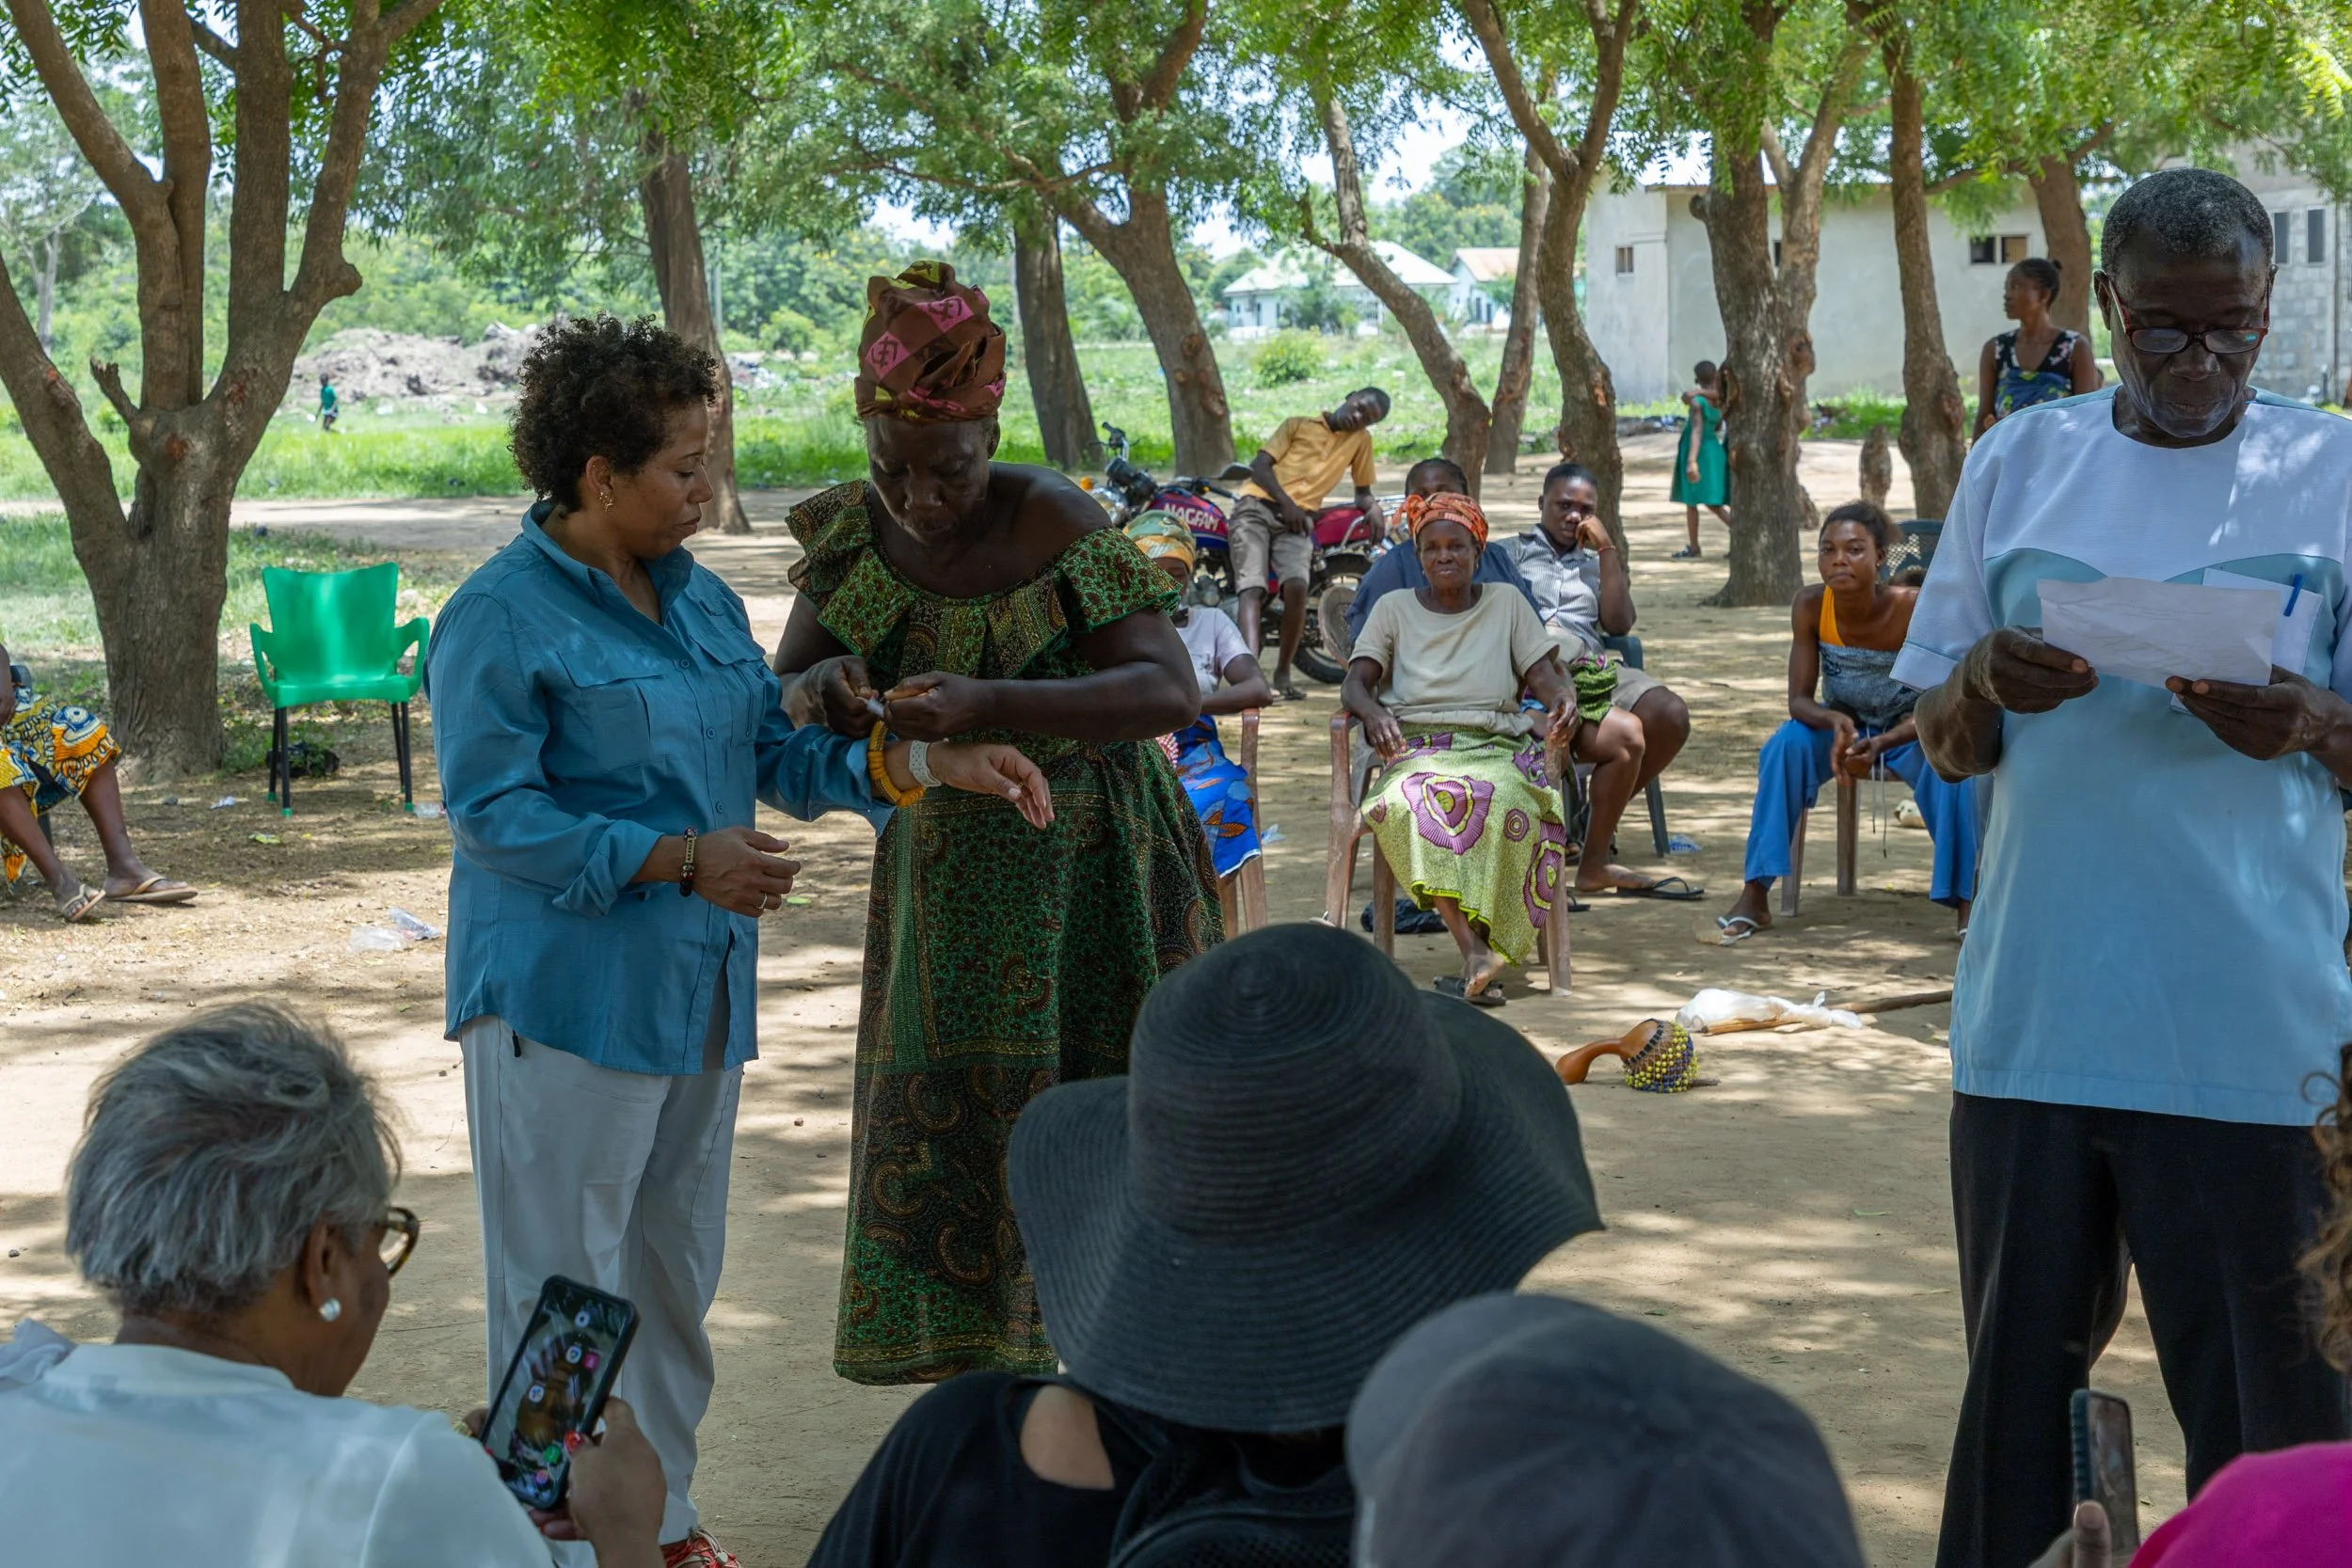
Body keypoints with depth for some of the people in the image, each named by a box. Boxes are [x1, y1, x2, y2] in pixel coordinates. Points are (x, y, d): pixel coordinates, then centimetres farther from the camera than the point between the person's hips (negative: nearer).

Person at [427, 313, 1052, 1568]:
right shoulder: (503, 615, -12)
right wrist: (677, 860, -21)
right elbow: (491, 811, -16)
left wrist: (931, 763, 0)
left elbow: (784, 751, 14)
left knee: (674, 1274, 16)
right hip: (567, 995, -8)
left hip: (696, 990, 8)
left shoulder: (701, 600, 11)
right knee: (566, 1286, -1)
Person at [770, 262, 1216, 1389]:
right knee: (950, 1132, 5)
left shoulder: (1052, 524, -19)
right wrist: (820, 689, -25)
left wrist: (986, 704, -40)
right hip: (942, 876, 5)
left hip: (1084, 873, -5)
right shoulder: (854, 533, -3)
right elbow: (778, 697, 1)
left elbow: (1169, 691, -27)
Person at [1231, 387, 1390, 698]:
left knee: (1297, 586, -25)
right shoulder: (1299, 425, 12)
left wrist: (1373, 506, -1)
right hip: (1257, 505, -2)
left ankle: (1283, 673, -13)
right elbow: (1260, 465, 4)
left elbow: (1362, 492, 23)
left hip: (1297, 519, 2)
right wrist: (1286, 502, -11)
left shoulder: (1361, 439, 19)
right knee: (1253, 588, -21)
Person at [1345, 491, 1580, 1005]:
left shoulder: (1506, 604, 18)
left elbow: (1545, 675, 10)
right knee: (1412, 802, -39)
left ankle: (1479, 961, -36)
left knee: (1503, 801, -39)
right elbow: (1355, 683, 9)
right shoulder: (1395, 608, 18)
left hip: (1495, 746, 0)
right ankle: (1476, 953, -45)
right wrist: (1372, 710, -15)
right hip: (1416, 746, 0)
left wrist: (1563, 697, -15)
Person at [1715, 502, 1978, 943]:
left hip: (1907, 732, -2)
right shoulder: (1811, 607, -18)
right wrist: (1835, 722, -39)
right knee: (1786, 744, -28)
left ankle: (1967, 902, -20)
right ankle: (1755, 898, -22)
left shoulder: (1914, 609, -26)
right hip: (1840, 725, 2)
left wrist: (1879, 745, -40)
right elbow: (1799, 699, -16)